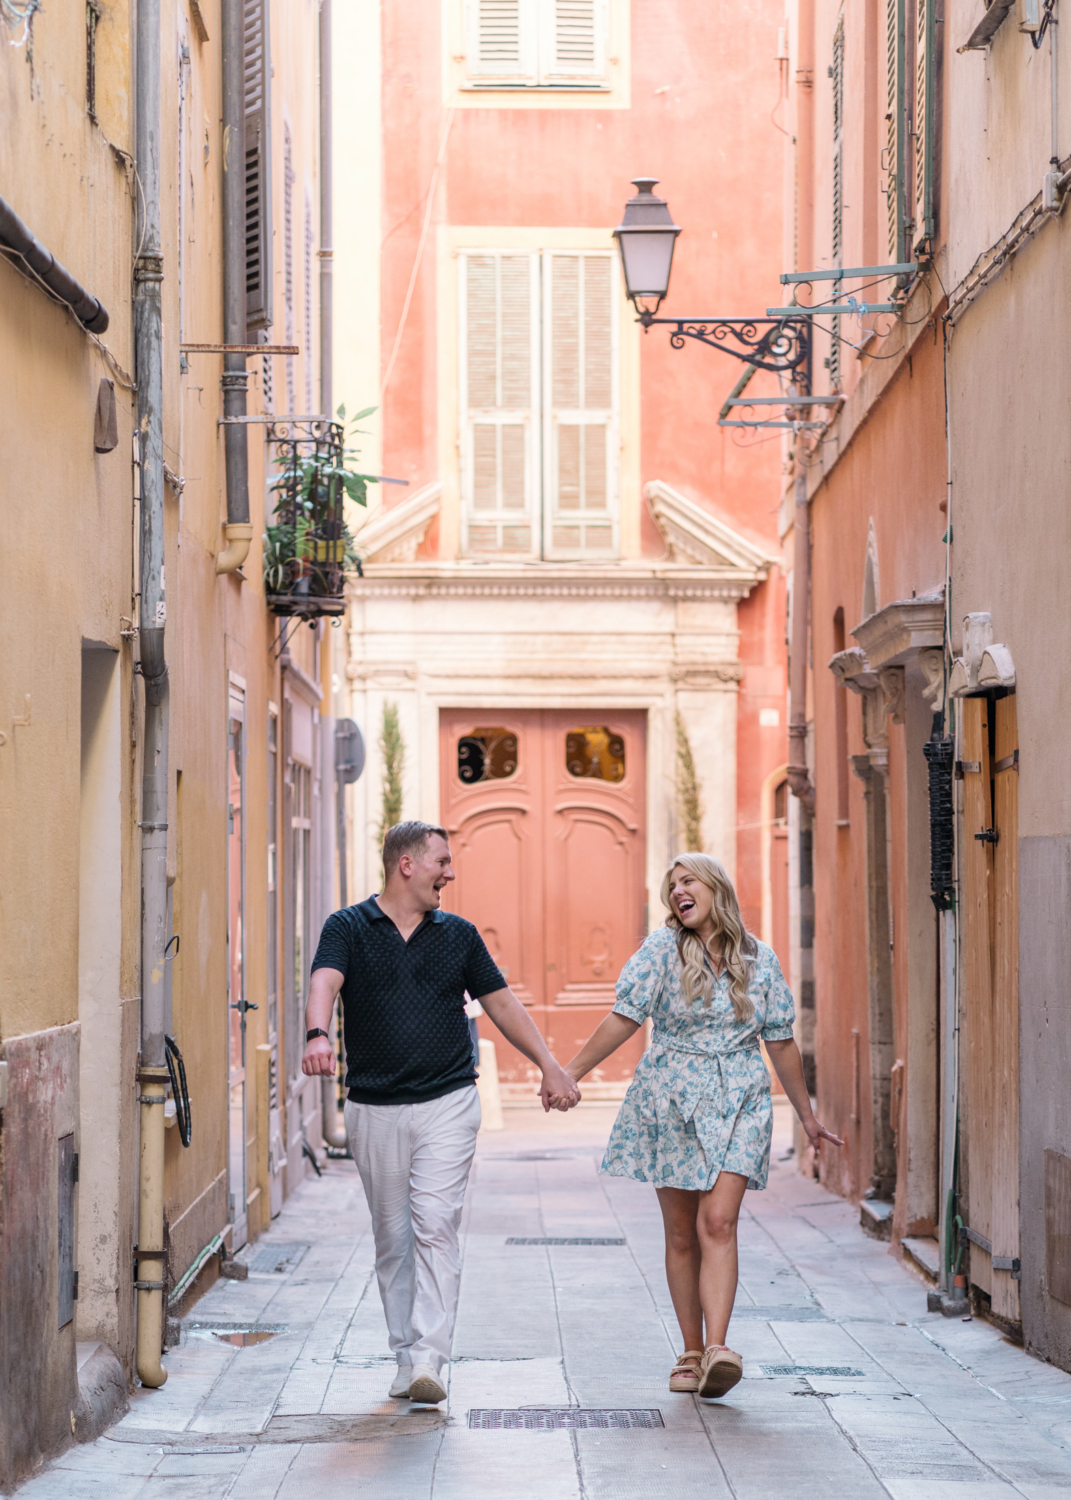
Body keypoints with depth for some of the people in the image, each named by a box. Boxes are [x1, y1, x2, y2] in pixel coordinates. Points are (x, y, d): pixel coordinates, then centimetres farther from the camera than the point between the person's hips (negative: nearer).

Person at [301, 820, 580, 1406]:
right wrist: (317, 1036, -37)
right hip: (374, 1109, 0)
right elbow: (323, 984, -17)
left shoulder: (458, 934, 10)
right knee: (392, 1236, 8)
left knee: (435, 1226, -12)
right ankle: (405, 1354, 18)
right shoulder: (348, 929, 1)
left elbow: (502, 1003, 16)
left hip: (447, 1102, 0)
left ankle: (428, 1359, -16)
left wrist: (549, 1065, 9)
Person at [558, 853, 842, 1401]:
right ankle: (692, 1352, 14)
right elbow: (624, 1018, -1)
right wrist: (569, 1073, -6)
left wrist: (806, 1115, 18)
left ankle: (717, 1347, -24)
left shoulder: (759, 959, 5)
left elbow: (781, 1042, 12)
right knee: (681, 1233, 4)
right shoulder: (663, 949, 0)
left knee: (718, 1222, -16)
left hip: (737, 1106, 0)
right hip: (669, 1103, 0)